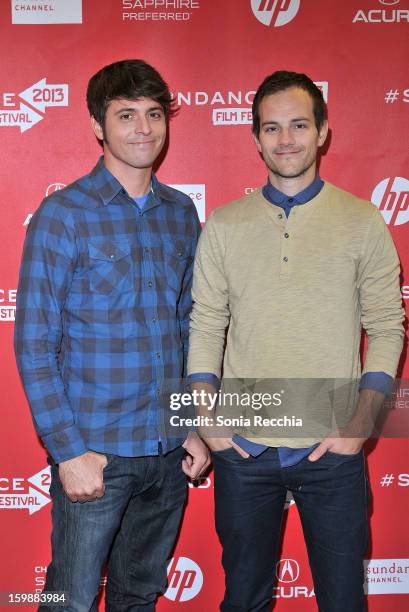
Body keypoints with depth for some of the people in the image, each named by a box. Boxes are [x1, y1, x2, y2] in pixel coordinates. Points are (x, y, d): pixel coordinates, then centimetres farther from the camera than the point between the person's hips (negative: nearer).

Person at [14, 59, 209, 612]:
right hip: (95, 451, -5)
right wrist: (69, 451, -14)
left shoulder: (181, 213, 6)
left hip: (170, 450, 5)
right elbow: (34, 346, -10)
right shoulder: (63, 215, -9)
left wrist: (197, 427, 7)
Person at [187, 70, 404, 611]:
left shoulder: (363, 222, -1)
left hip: (333, 450, -1)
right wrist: (207, 417, -3)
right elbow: (205, 326, 4)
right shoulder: (223, 226, 2)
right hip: (242, 447, 1)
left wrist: (361, 422, -8)